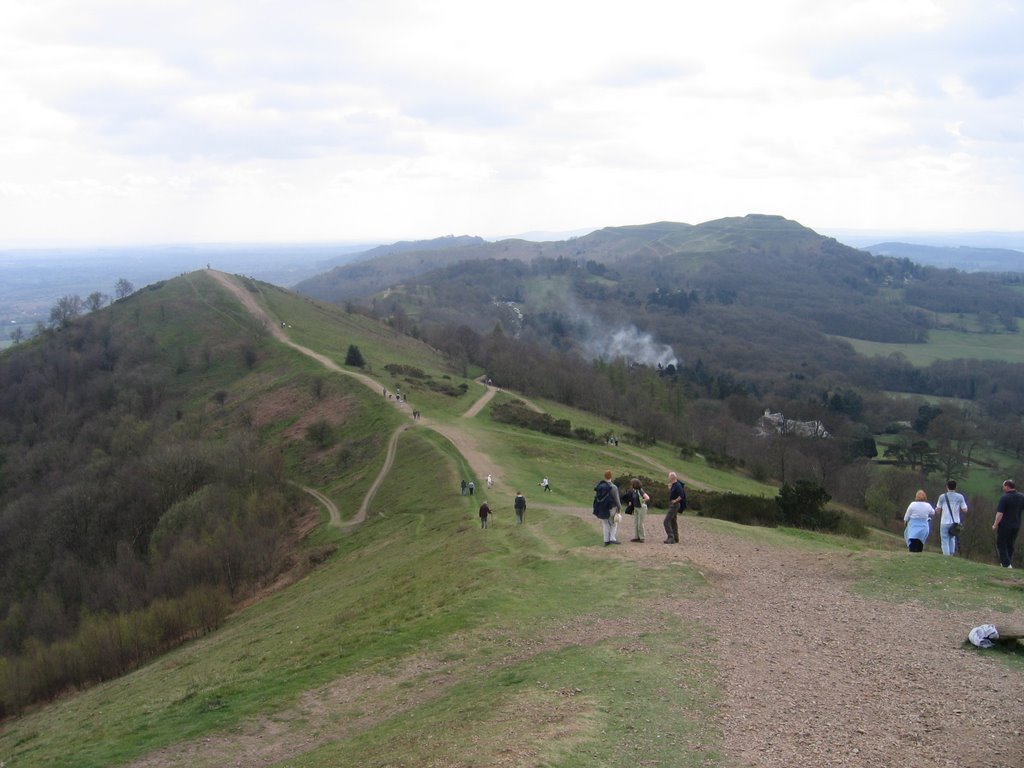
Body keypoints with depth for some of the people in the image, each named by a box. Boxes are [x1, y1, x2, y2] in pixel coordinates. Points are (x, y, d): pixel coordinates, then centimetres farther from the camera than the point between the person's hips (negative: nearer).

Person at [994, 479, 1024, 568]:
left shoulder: (1004, 497, -17)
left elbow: (1000, 513, -19)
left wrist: (995, 525, -12)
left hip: (1004, 525, -6)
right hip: (1016, 526, 6)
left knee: (1001, 544, 2)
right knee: (1010, 545, 18)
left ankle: (1006, 564, -9)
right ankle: (1008, 563, 22)